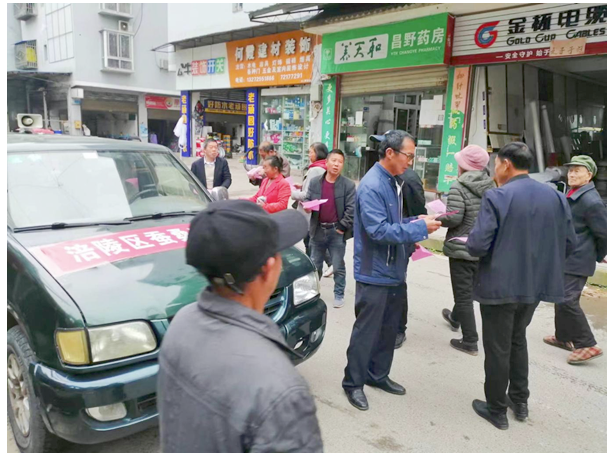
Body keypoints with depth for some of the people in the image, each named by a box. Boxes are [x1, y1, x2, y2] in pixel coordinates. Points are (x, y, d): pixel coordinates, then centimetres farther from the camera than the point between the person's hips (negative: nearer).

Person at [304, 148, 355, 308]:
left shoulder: (348, 185, -6)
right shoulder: (314, 182, 3)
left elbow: (351, 209, -9)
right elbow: (307, 201, 8)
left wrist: (342, 227, -13)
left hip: (337, 232, -3)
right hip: (318, 230, 3)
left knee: (338, 267, 6)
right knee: (315, 265, 15)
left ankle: (339, 295, 20)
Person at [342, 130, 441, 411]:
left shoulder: (392, 182, 10)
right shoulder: (371, 186, -20)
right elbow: (380, 231, -26)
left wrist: (416, 222, 2)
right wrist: (420, 228, -21)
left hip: (394, 271, 9)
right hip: (374, 273, -9)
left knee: (389, 327, 18)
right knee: (366, 330, 3)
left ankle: (378, 374, 35)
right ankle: (353, 383, 19)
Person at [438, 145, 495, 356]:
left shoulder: (459, 187, -16)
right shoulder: (491, 186, 4)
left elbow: (453, 218, -23)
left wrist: (435, 219, -5)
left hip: (462, 249, -7)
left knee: (463, 294, 1)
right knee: (467, 288, 26)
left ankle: (470, 341, 6)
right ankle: (455, 317, 49)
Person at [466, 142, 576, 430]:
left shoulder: (496, 197, -17)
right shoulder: (556, 196, 2)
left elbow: (477, 246, -22)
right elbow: (569, 244, 5)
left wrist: (470, 244, 1)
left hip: (500, 285, -6)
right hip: (535, 284, 6)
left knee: (497, 349, 9)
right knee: (517, 340, 25)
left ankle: (497, 411, 24)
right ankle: (520, 402, 36)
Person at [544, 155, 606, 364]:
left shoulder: (592, 201, -19)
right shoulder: (572, 196, 11)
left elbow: (603, 233, -14)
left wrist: (598, 256, 0)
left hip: (576, 261, -10)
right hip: (564, 259, 10)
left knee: (567, 301, -12)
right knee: (562, 298, 17)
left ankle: (587, 345, 0)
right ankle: (564, 337, 31)